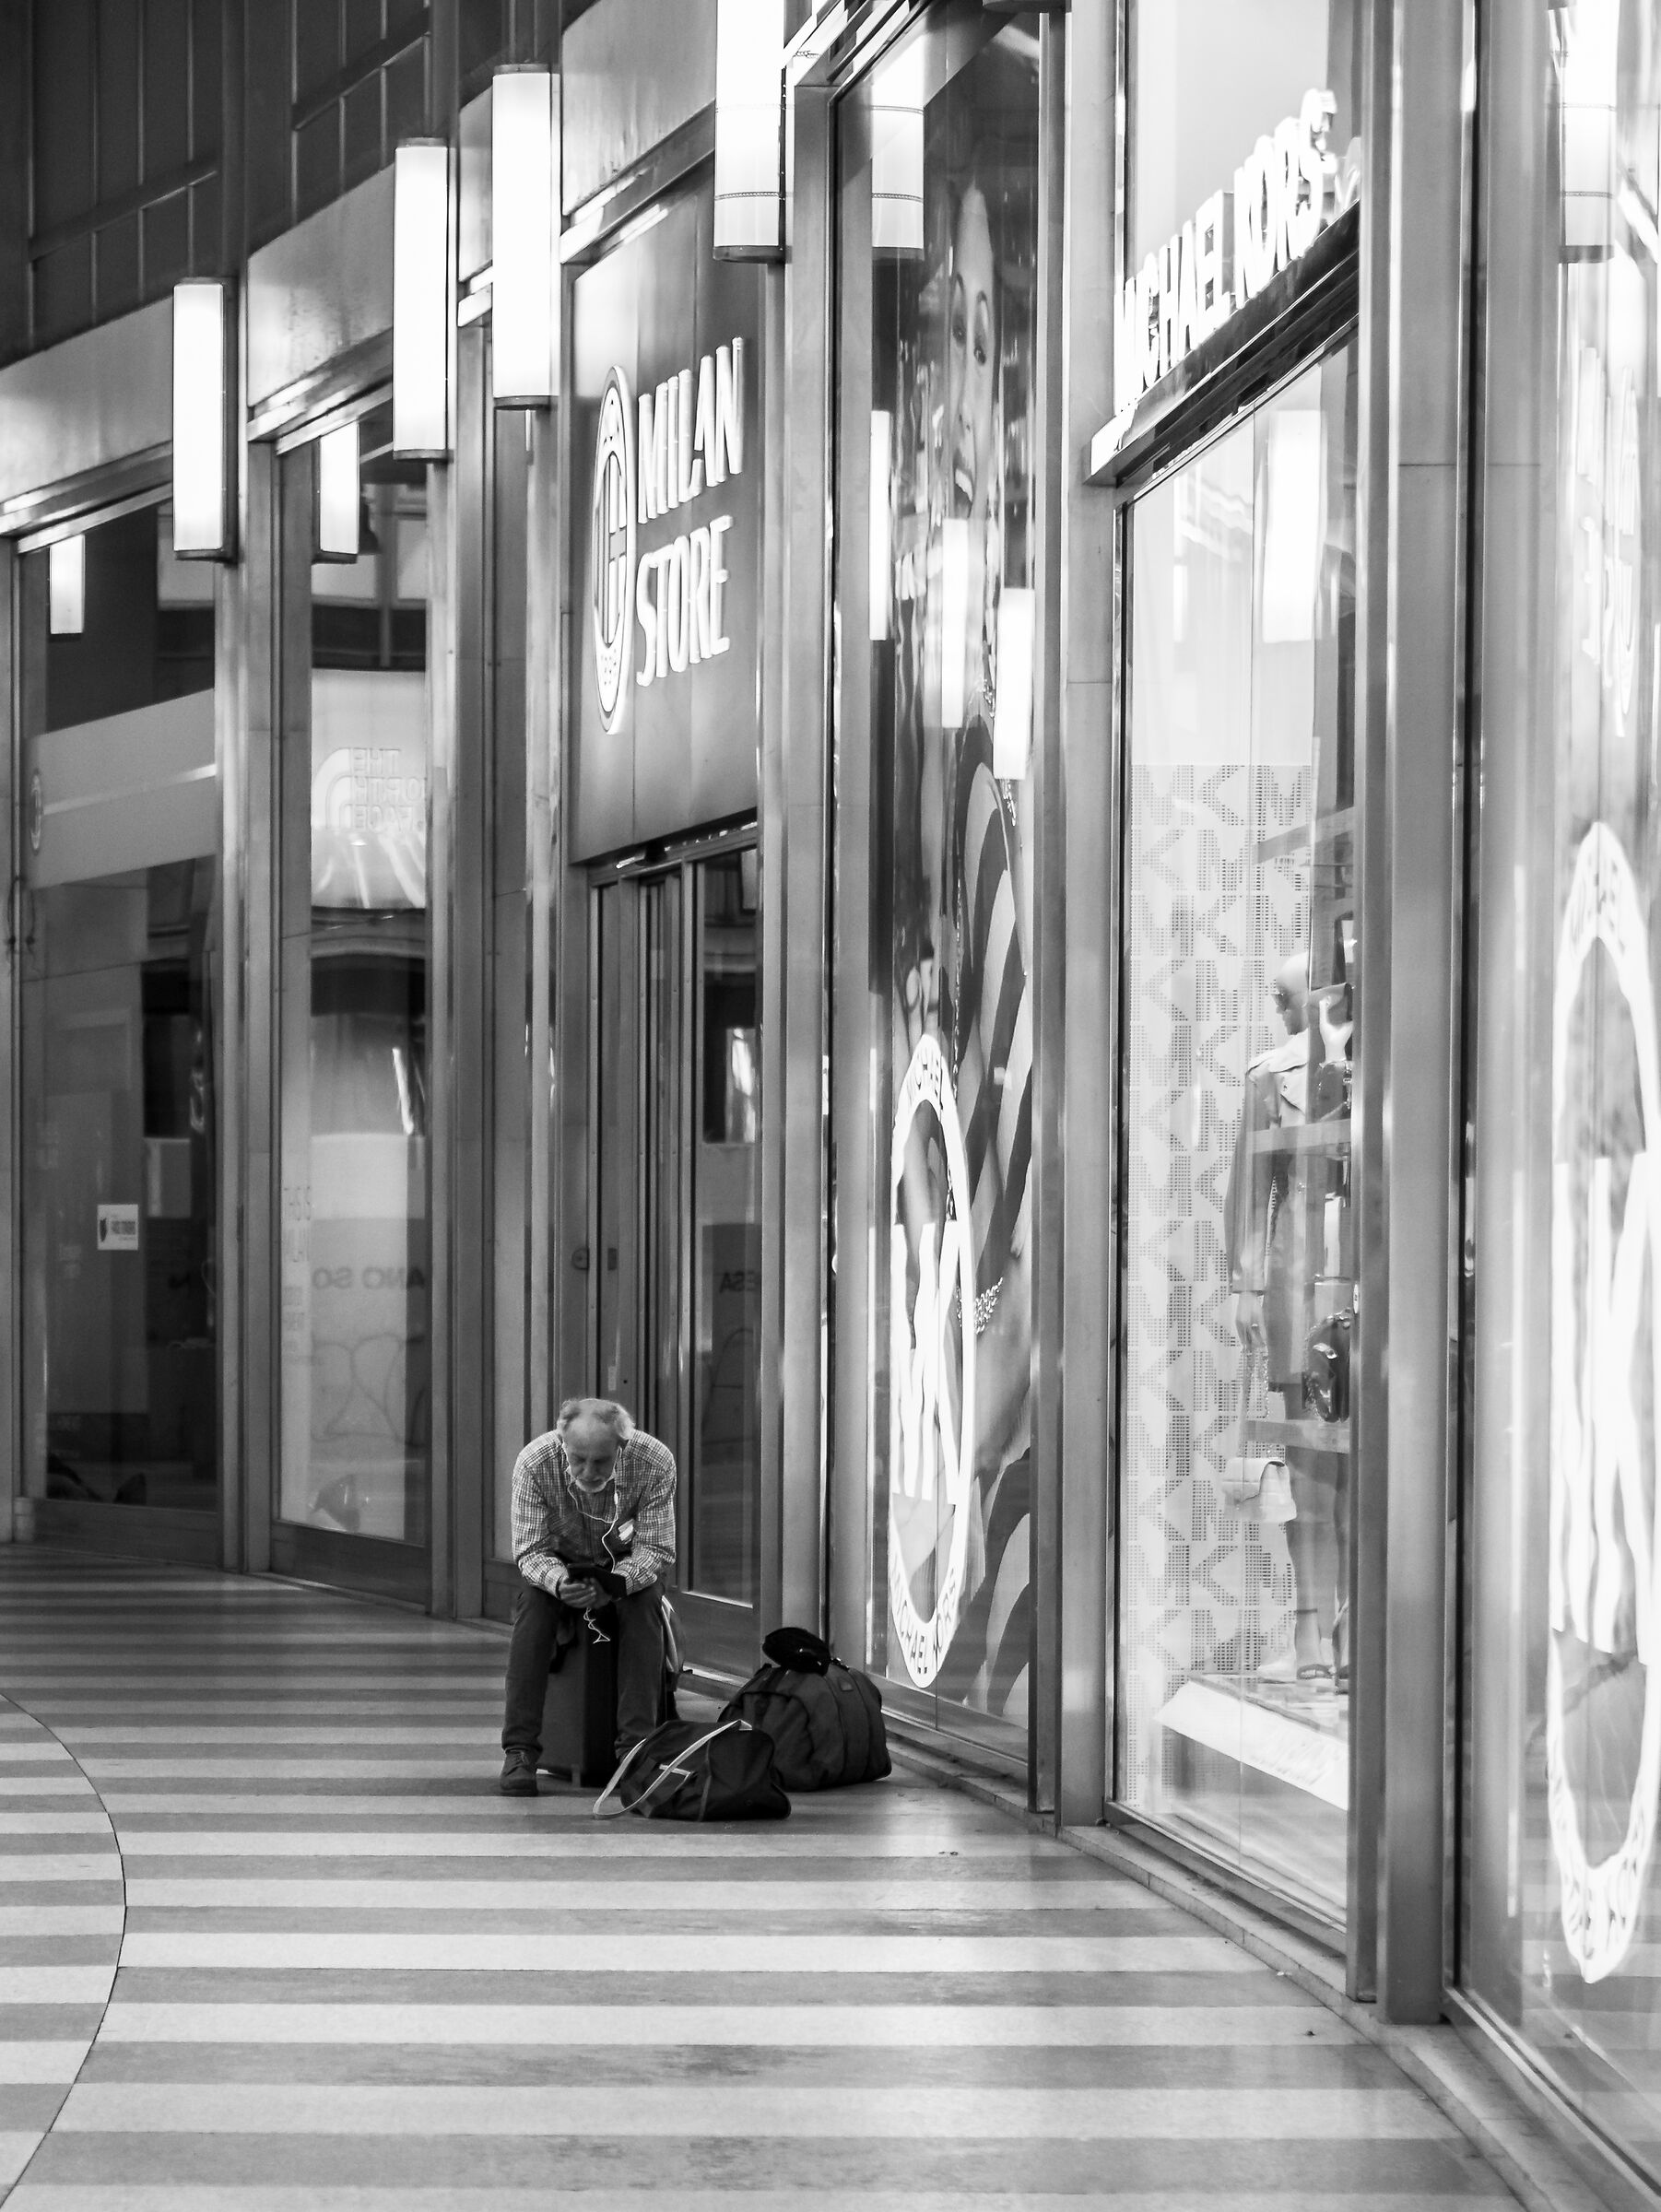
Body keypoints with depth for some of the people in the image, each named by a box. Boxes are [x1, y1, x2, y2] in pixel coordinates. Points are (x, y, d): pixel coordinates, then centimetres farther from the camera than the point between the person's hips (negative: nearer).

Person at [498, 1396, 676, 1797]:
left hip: (627, 1564, 0)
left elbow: (657, 1549, -24)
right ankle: (519, 1751, -29)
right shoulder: (534, 1463, -28)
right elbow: (529, 1550, -23)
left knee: (643, 1605, -31)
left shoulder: (655, 1462, -29)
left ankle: (636, 1746, -30)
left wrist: (616, 1582, -44)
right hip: (559, 1564, 0)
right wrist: (559, 1582, -45)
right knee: (533, 1606, -30)